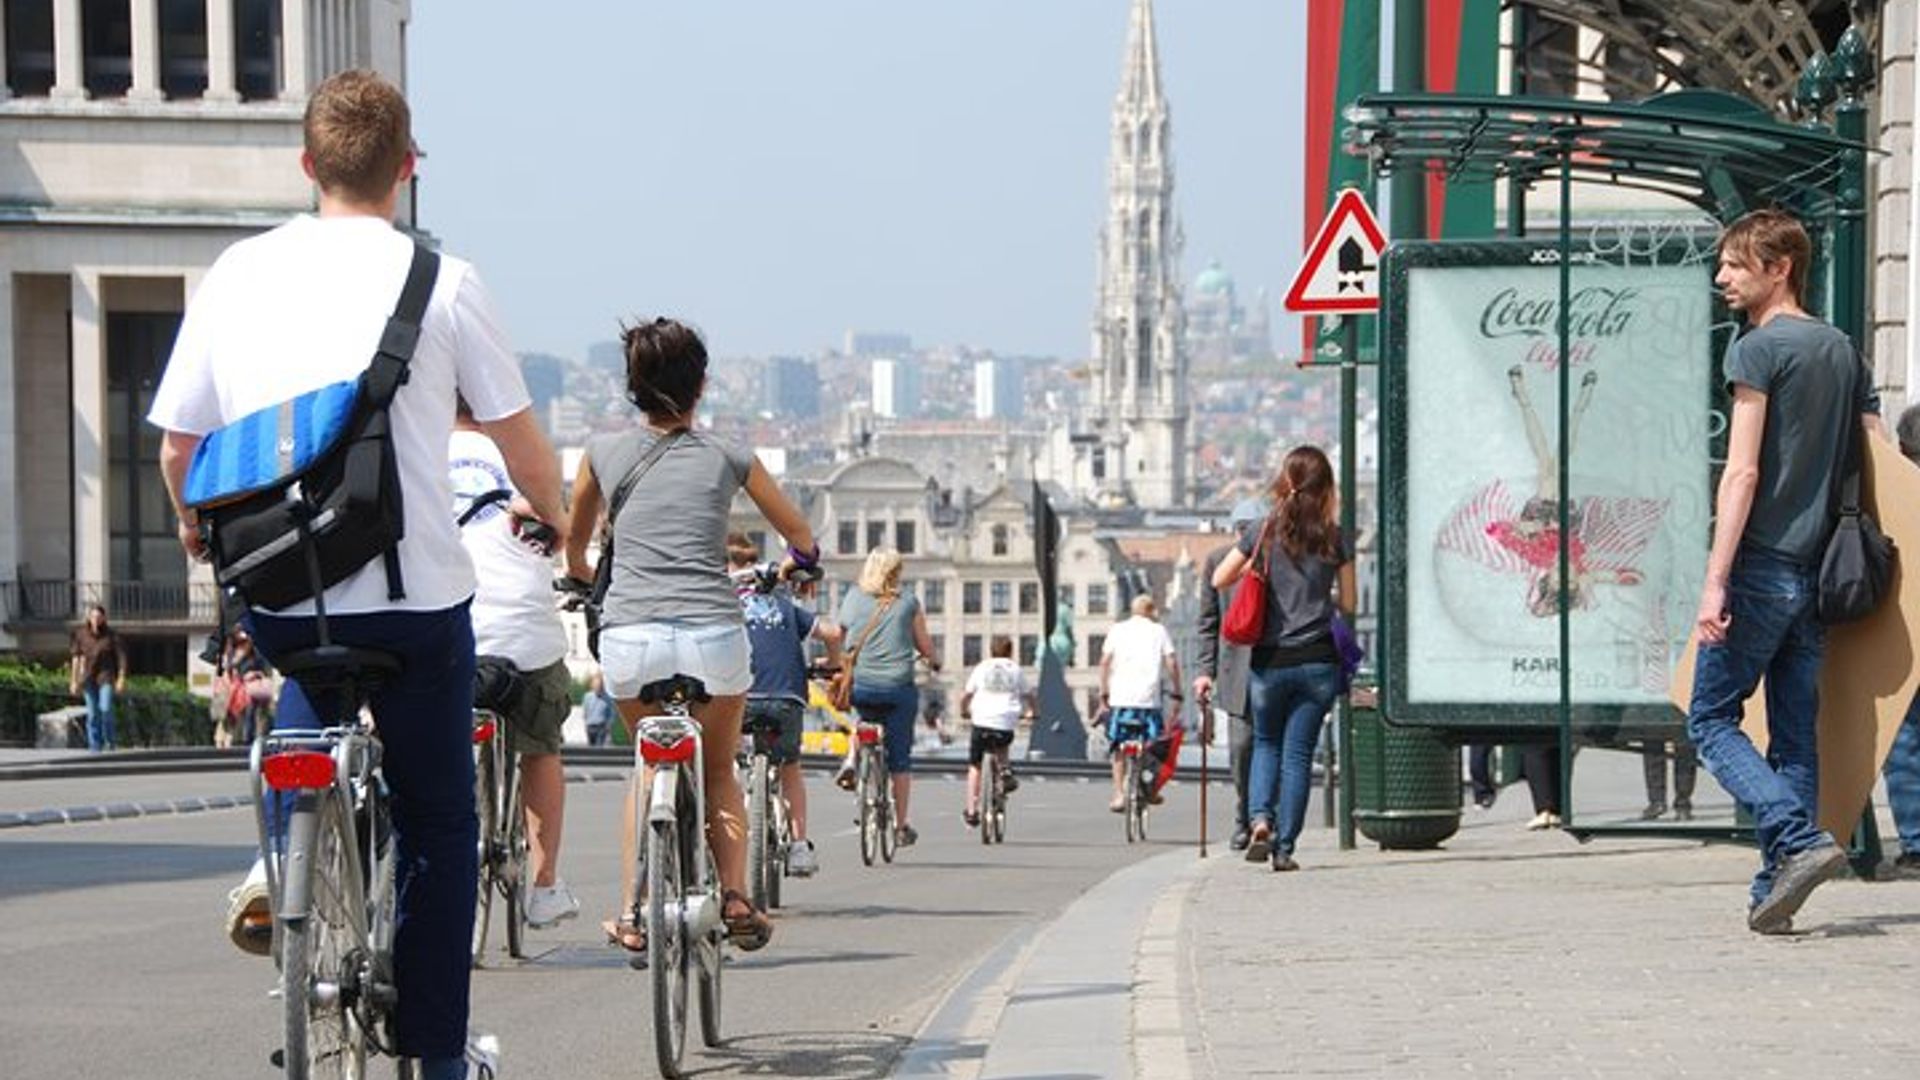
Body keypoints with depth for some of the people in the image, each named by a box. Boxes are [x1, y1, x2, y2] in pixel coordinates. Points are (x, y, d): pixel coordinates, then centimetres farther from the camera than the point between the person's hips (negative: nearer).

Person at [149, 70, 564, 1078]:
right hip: (413, 597, -3)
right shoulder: (441, 281, -5)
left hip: (273, 598, 3)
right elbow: (523, 447, 0)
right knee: (438, 825, 14)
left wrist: (196, 526, 29)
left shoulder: (236, 273, 2)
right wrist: (550, 515, 23)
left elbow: (177, 446, 7)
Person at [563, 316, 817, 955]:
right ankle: (735, 899, 8)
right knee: (719, 771, 24)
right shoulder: (727, 457, 11)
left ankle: (634, 911, 14)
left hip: (629, 638, 1)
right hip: (713, 635, 0)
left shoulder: (604, 452, 12)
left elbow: (573, 542, 30)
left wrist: (580, 575, 52)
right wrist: (796, 564, 48)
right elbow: (801, 537, 25)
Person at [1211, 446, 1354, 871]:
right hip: (1317, 659, 0)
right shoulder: (1336, 538, -1)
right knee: (1299, 752, 6)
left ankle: (1260, 821, -5)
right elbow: (1348, 605, 4)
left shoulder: (1263, 531, -2)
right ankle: (1284, 847, 3)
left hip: (1270, 660, 0)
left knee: (1266, 744, 18)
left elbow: (1220, 579, 1)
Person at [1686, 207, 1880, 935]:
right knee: (1794, 733, 8)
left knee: (1711, 718, 1)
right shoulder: (1843, 351, 14)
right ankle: (1775, 889, 5)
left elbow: (1742, 474, -15)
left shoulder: (1758, 349, -8)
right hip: (1820, 573, 7)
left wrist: (1715, 581, -16)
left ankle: (1801, 841, -16)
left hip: (1762, 567, -7)